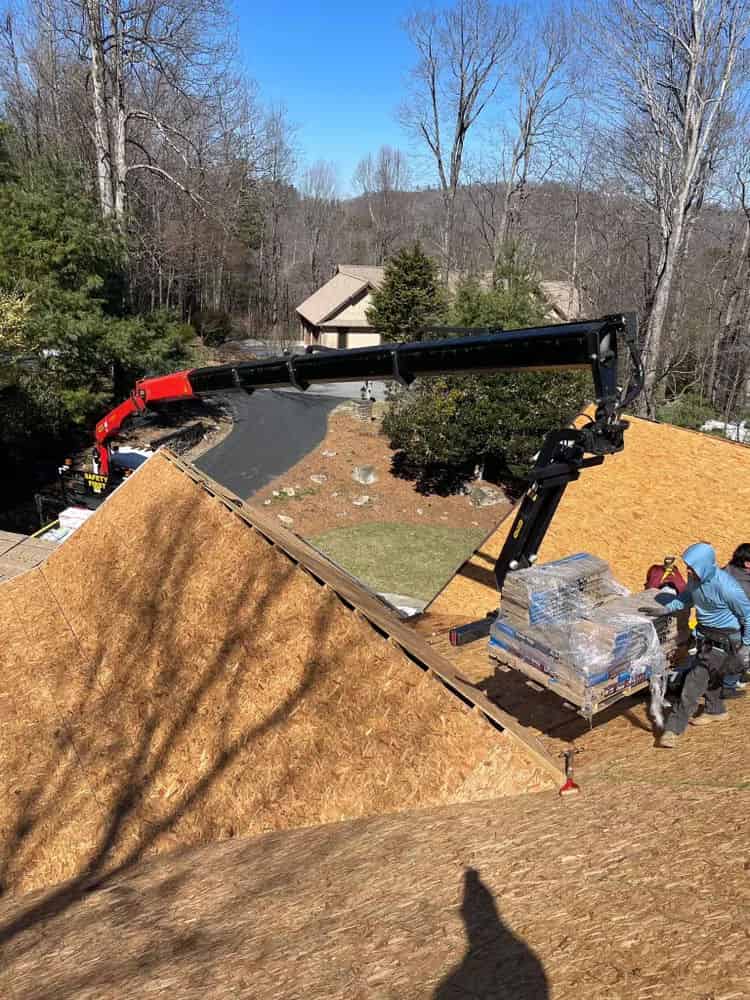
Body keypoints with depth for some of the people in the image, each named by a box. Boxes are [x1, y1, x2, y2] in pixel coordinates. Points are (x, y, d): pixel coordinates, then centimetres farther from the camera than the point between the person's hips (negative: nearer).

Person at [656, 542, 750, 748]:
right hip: (704, 634, 7)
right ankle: (716, 711, 47)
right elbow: (688, 598, 14)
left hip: (724, 639, -7)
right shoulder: (695, 578, -9)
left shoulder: (725, 586, -29)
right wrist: (665, 608, 0)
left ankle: (674, 728, -9)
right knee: (708, 675, 22)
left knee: (696, 678, -11)